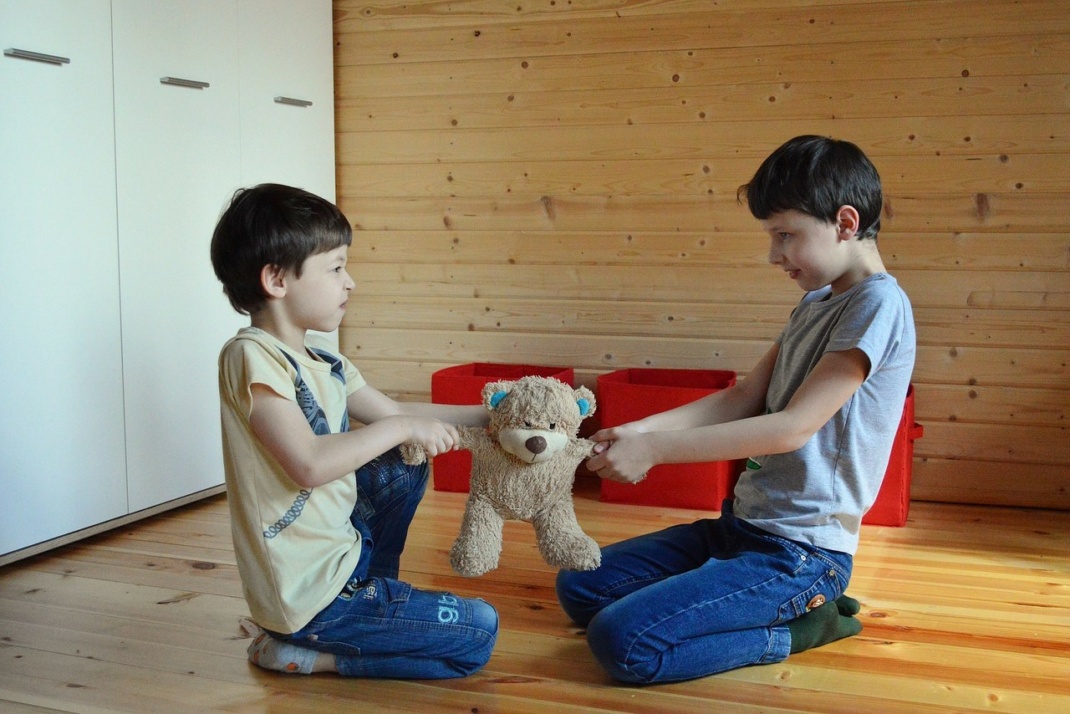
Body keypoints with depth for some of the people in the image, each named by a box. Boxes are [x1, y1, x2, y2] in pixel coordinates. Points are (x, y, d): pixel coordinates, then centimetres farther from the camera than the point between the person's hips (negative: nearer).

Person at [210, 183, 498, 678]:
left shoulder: (323, 363, 6)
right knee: (479, 632, -5)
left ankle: (373, 594, 21)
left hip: (341, 550, 9)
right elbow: (309, 464, -29)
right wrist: (402, 428, -20)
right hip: (310, 594, -9)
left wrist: (490, 416, 10)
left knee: (405, 464, 22)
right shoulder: (251, 357, -20)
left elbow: (396, 412, 15)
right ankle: (299, 651, -1)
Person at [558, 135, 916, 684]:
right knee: (578, 589, 10)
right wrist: (643, 428, -6)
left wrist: (657, 448, -23)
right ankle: (790, 604, 9)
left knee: (620, 642, -22)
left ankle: (797, 625, -2)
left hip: (799, 550, -10)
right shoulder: (815, 303, 12)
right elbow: (745, 398, 9)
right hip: (742, 523, 10)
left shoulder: (879, 305, -17)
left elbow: (793, 427, -23)